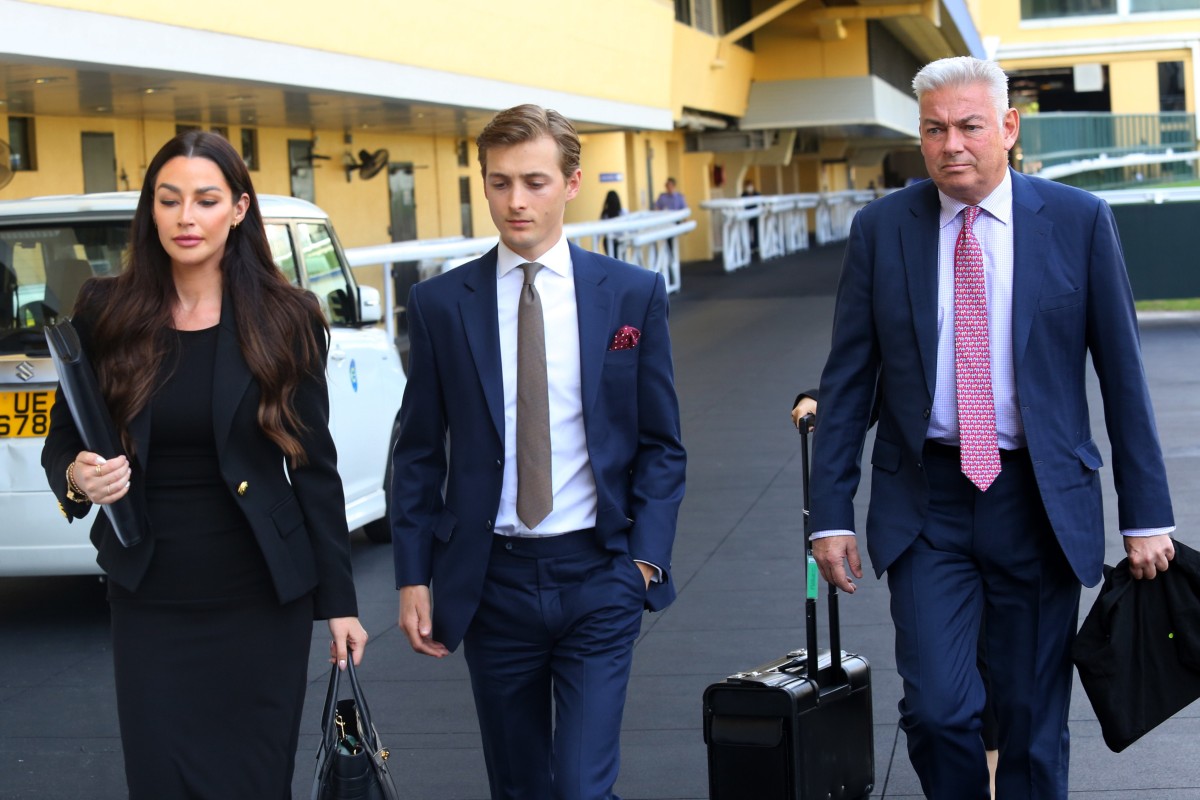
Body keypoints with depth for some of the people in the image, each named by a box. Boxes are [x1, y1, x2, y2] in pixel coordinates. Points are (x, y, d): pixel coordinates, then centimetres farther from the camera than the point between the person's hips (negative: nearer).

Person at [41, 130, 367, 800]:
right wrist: (76, 479, -17)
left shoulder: (287, 319, -2)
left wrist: (339, 601, 1)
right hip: (151, 600, 1)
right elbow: (60, 444, 7)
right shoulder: (105, 312, 0)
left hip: (263, 602, -1)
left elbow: (314, 467, 1)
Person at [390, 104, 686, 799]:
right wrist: (414, 577, 1)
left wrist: (645, 557, -6)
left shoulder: (634, 294, 1)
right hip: (490, 580, 2)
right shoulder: (439, 304, 2)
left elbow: (661, 444, 4)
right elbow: (419, 453, 6)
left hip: (598, 577, -1)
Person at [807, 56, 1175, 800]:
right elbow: (848, 380, 3)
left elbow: (1122, 371, 0)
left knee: (1034, 719, 7)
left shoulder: (1079, 221, -3)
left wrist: (1147, 515, 0)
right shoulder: (881, 228, 0)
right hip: (927, 500, 0)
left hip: (1040, 501, 0)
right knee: (936, 708, -8)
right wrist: (832, 514, -1)